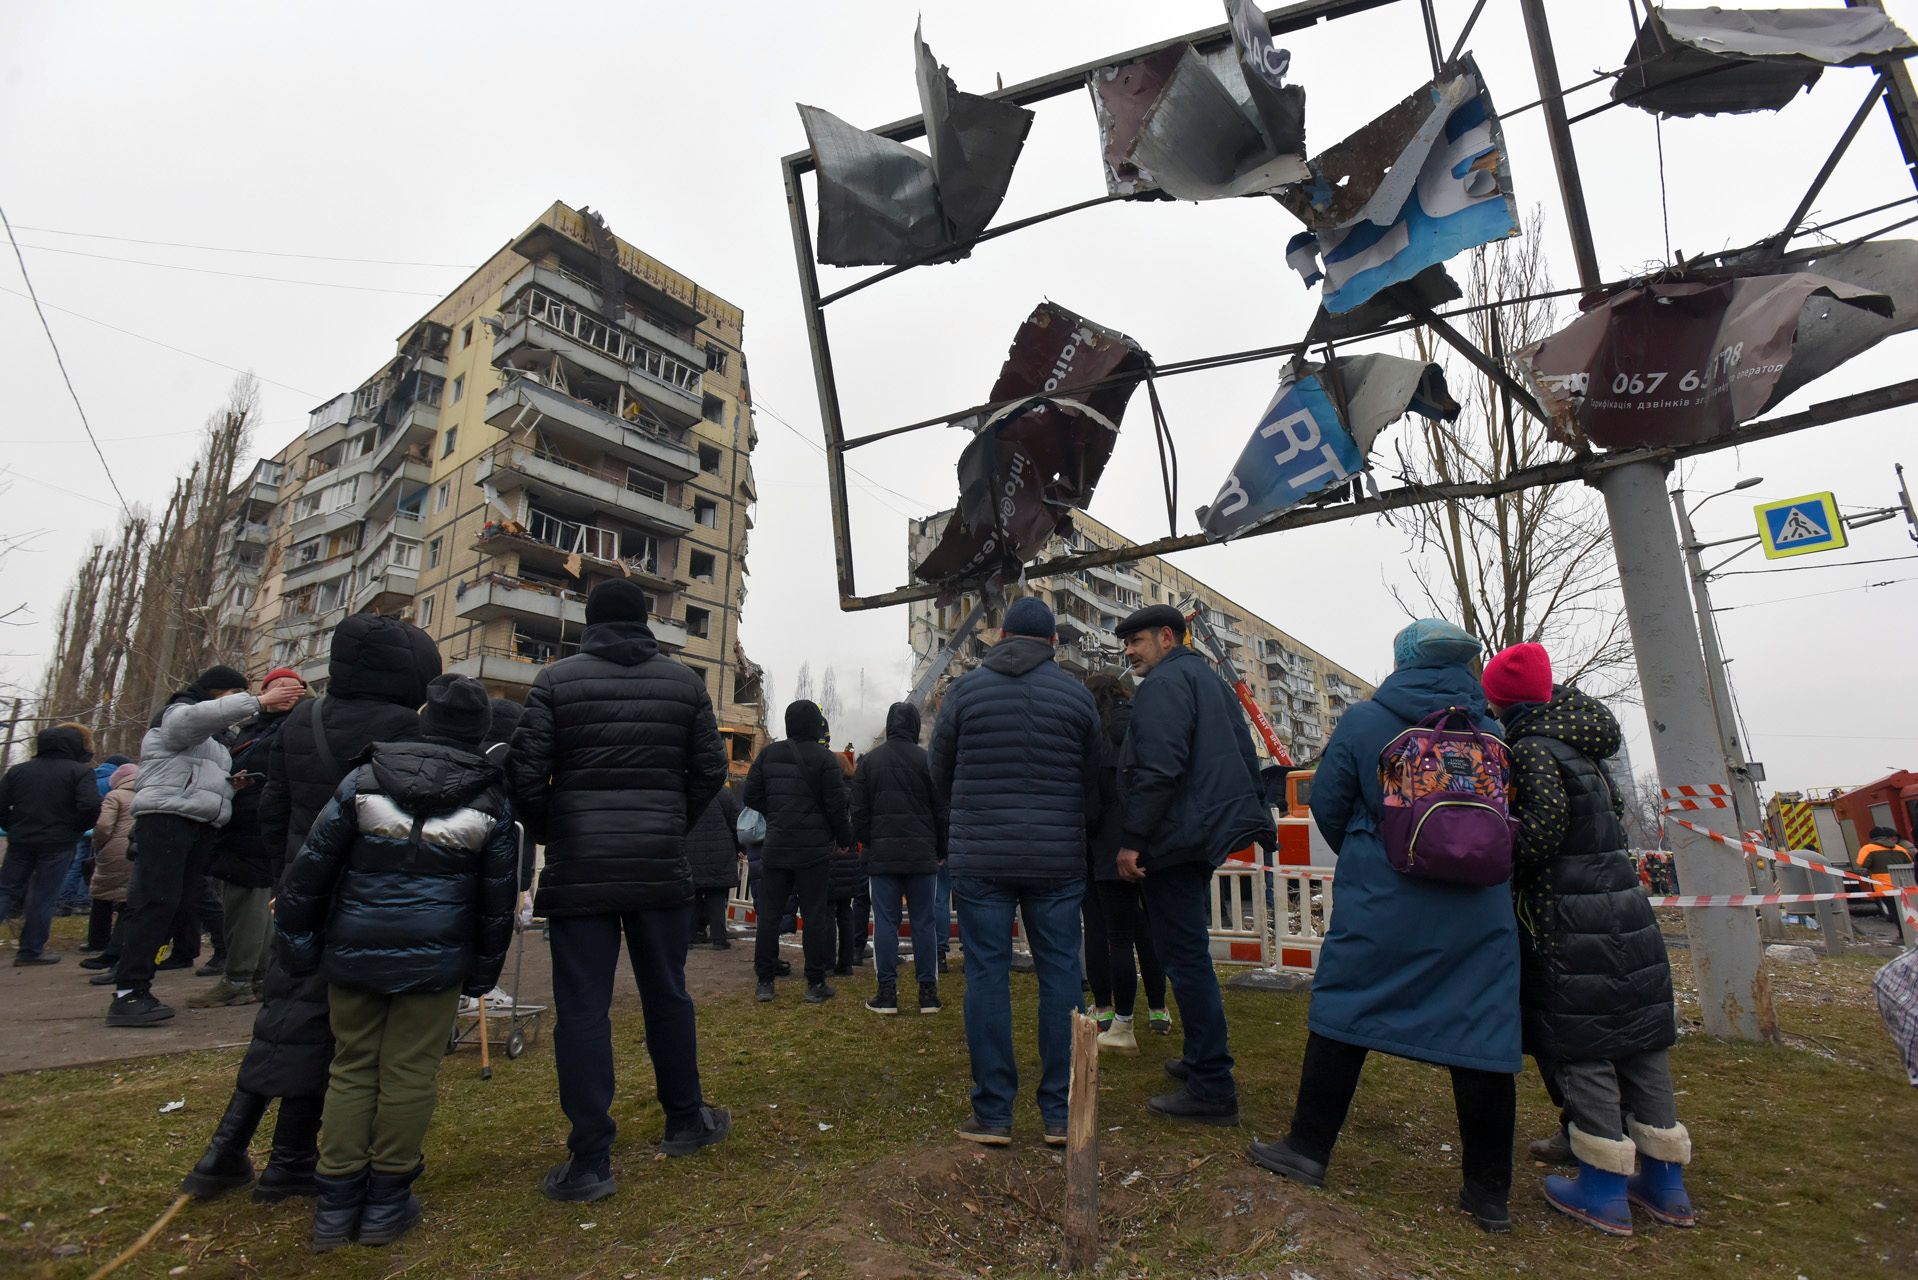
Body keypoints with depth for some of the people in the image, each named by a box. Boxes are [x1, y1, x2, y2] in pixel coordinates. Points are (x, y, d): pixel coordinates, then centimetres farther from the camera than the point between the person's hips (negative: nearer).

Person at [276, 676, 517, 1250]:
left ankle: (336, 1204, 20)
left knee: (351, 1069, 14)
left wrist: (298, 940, 11)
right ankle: (386, 1203, 18)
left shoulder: (364, 780, -2)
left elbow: (311, 865, 0)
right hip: (436, 960, -1)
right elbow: (499, 897, 2)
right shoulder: (491, 800, -3)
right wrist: (483, 970, 12)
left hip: (355, 952, 2)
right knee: (408, 1075, 8)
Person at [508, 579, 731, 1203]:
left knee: (582, 1009, 6)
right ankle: (685, 1122, 30)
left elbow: (525, 772, -7)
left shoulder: (558, 679, -2)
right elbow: (710, 768, 2)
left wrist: (554, 833, 10)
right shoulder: (684, 681, 3)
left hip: (577, 872, -2)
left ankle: (591, 1161, 11)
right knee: (668, 995, 16)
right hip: (662, 869, 2)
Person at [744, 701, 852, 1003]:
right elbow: (836, 806, -10)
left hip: (775, 847, 4)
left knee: (769, 914, 9)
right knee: (814, 915, 4)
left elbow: (750, 796, 6)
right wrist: (844, 839, 4)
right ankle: (816, 984, 9)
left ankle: (765, 982, 14)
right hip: (814, 850, -3)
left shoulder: (768, 754, 4)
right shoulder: (824, 758, -9)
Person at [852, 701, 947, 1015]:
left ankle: (887, 992, 6)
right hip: (921, 854, -1)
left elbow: (859, 812, 5)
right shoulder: (926, 760, -3)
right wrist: (941, 851, 9)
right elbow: (941, 810, 0)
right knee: (923, 922, 6)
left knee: (885, 921, 5)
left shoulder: (869, 760, 3)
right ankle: (928, 992, 10)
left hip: (882, 854, 1)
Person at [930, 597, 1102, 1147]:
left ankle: (992, 1113, 12)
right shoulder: (1076, 694, 2)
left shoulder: (966, 689, 0)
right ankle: (1060, 1113, 15)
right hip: (1059, 859, 1)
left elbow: (940, 772, 8)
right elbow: (1093, 783, 9)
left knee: (987, 976, 5)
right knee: (1059, 976, 9)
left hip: (979, 857, -1)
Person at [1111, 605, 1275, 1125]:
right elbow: (1245, 760, 22)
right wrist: (1258, 820, 26)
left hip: (1174, 838, -10)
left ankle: (1213, 1089, 1)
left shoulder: (1164, 682, -11)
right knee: (1191, 954, 19)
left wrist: (1133, 839, -21)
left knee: (1184, 956, -5)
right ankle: (1204, 1059, 31)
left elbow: (1158, 768, -23)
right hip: (1206, 835, 11)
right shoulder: (1209, 679, 20)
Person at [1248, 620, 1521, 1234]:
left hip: (1379, 905, -3)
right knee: (1483, 1034, 9)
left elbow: (1327, 805, -1)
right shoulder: (1490, 731, 4)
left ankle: (1308, 1149, 17)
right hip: (1479, 908, 3)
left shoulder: (1362, 722, -5)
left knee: (1341, 1016, 8)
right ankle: (1490, 1193, 20)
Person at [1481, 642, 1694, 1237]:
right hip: (1625, 909, 8)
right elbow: (1613, 815, 19)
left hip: (1569, 924, -8)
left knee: (1580, 1045, 1)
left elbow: (1541, 832, -22)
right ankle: (1665, 1180, 24)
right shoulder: (1583, 748, 13)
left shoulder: (1530, 750, -14)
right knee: (1639, 1038, 14)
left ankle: (1604, 1188, 9)